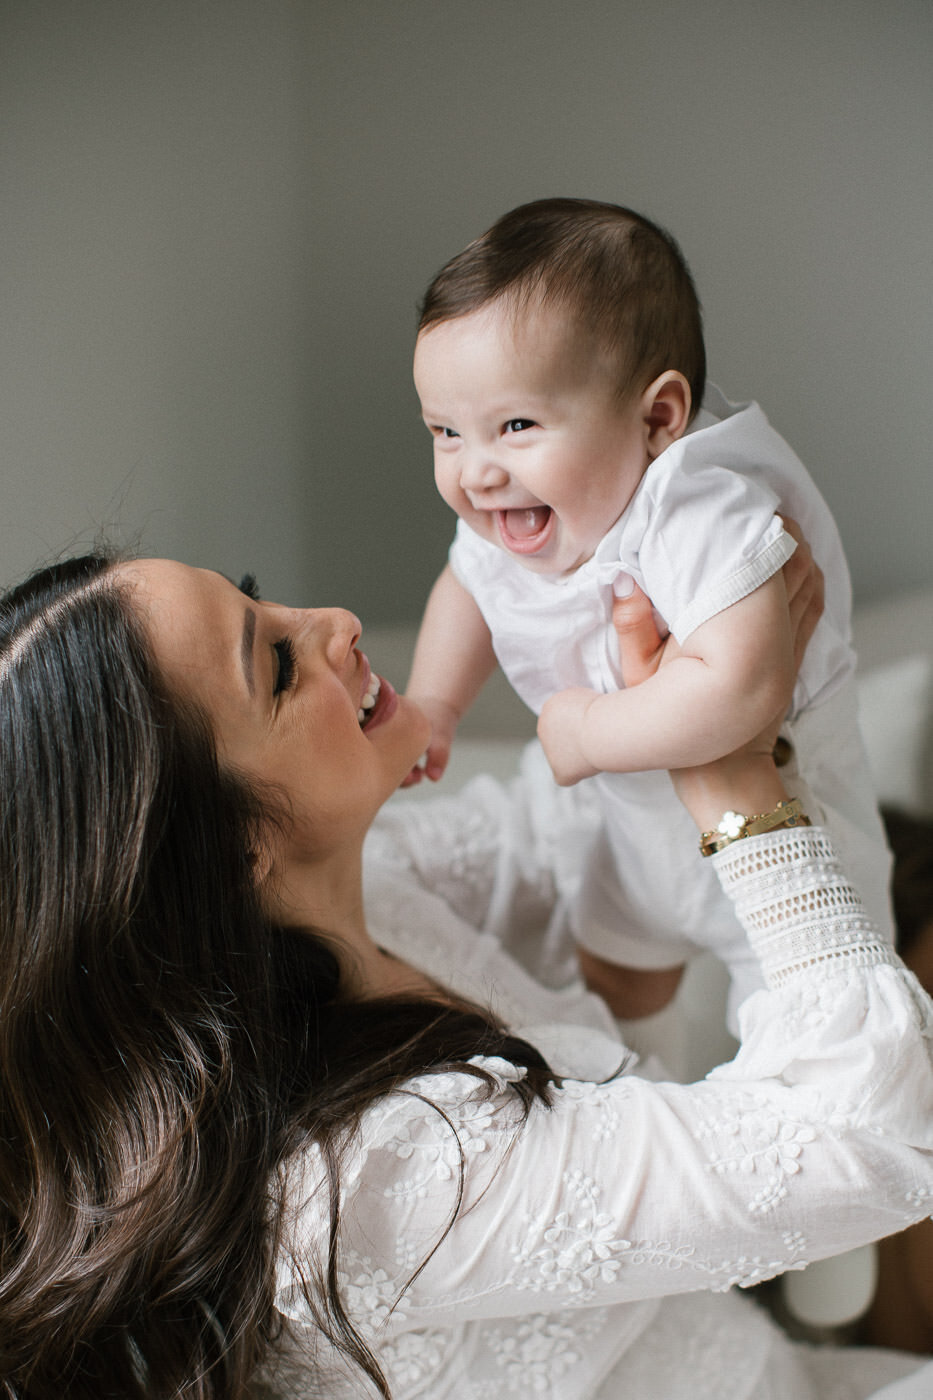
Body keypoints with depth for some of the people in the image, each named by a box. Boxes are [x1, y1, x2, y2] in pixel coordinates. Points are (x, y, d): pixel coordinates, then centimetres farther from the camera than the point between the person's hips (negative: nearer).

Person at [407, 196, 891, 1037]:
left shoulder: (701, 516, -40)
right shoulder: (504, 519, -15)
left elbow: (738, 686, -53)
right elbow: (468, 587, 9)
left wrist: (589, 733, -38)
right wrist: (433, 705, -4)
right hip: (645, 823, 7)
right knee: (612, 977, 28)